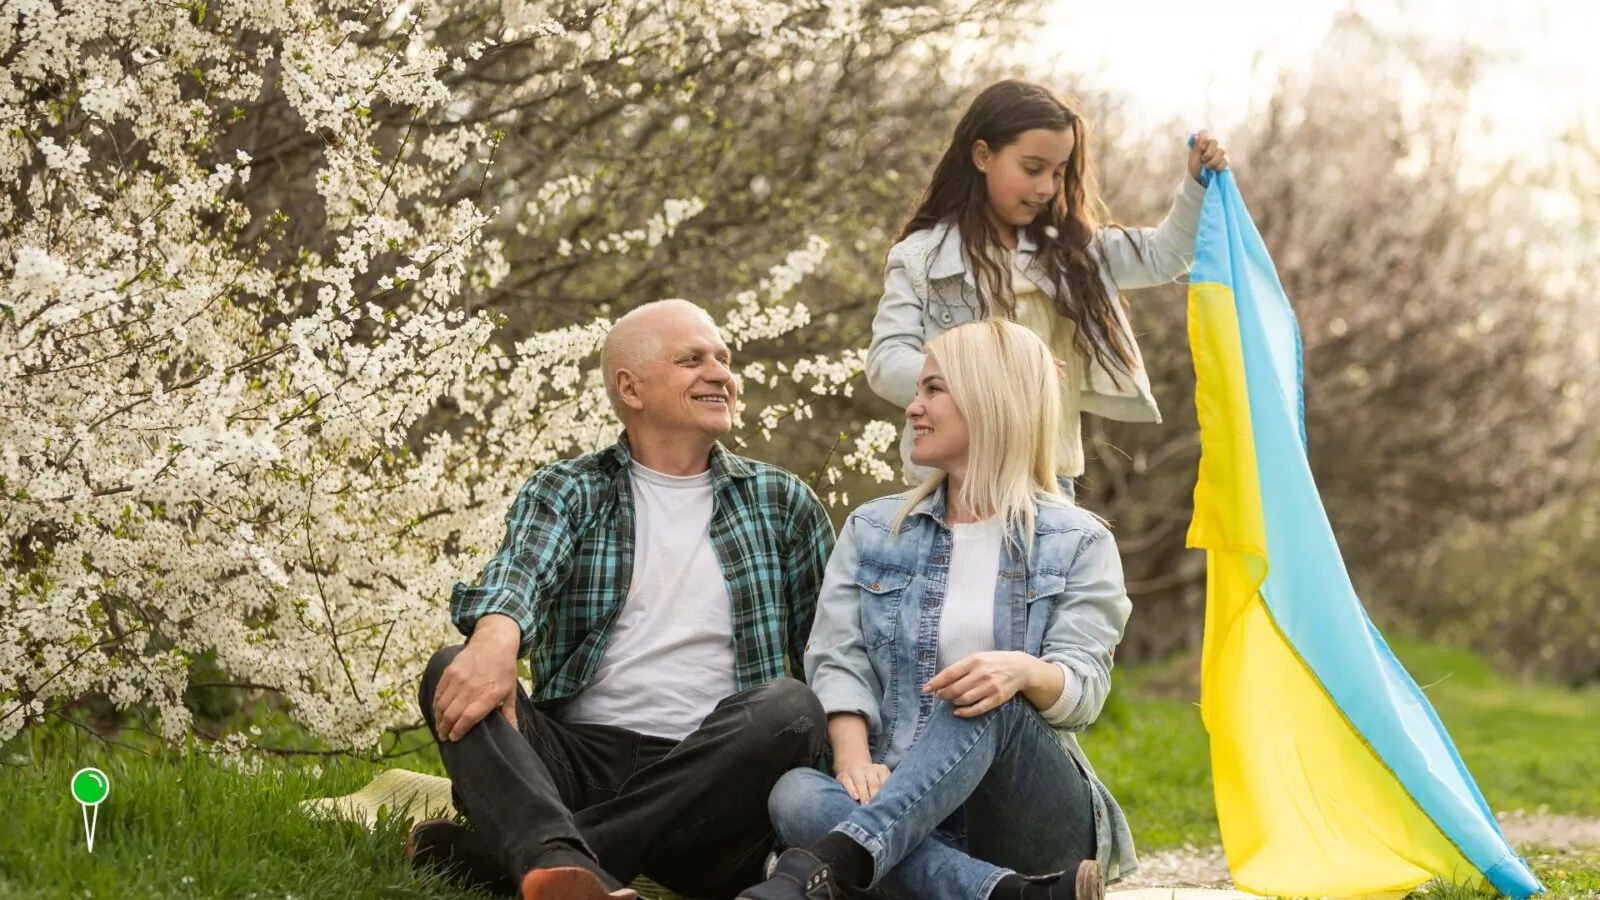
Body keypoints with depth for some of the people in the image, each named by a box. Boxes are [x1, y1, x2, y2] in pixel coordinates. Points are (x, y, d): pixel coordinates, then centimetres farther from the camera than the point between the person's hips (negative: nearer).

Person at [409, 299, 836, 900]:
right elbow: (519, 573, -12)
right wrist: (496, 637, -36)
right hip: (577, 755, 0)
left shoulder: (782, 504, 16)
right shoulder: (566, 490, 10)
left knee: (790, 706, -30)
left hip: (708, 778, 1)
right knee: (454, 675, -25)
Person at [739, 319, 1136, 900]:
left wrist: (1024, 671, -30)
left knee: (987, 706, -34)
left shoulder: (1078, 544, 8)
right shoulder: (873, 531, 17)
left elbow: (1084, 689, -5)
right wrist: (854, 758, -18)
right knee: (795, 795, -31)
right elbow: (838, 660, 3)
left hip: (1035, 818, -2)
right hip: (908, 817, 2)